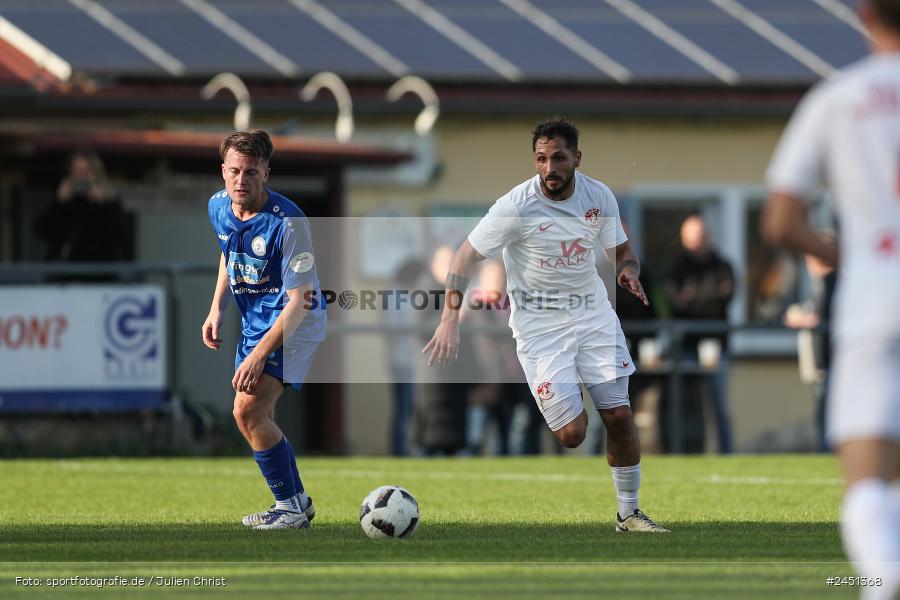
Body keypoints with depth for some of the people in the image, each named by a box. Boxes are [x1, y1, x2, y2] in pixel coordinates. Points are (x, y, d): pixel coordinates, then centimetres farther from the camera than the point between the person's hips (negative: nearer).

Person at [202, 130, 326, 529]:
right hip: (254, 320, 8)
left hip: (293, 324, -8)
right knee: (258, 417, 15)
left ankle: (291, 510, -8)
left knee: (247, 411, -19)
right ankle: (297, 500, 32)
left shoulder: (287, 223, -28)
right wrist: (217, 309, 7)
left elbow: (300, 301, -26)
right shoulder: (218, 207, -5)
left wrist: (258, 355, -29)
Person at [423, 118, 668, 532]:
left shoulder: (600, 197, -4)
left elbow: (621, 249, 13)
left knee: (620, 416, 0)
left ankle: (628, 513, 15)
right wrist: (450, 319, -22)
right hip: (539, 324, -4)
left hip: (593, 312, 4)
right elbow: (465, 256, -13)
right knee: (571, 433, -13)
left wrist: (629, 271, -11)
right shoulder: (517, 207, -18)